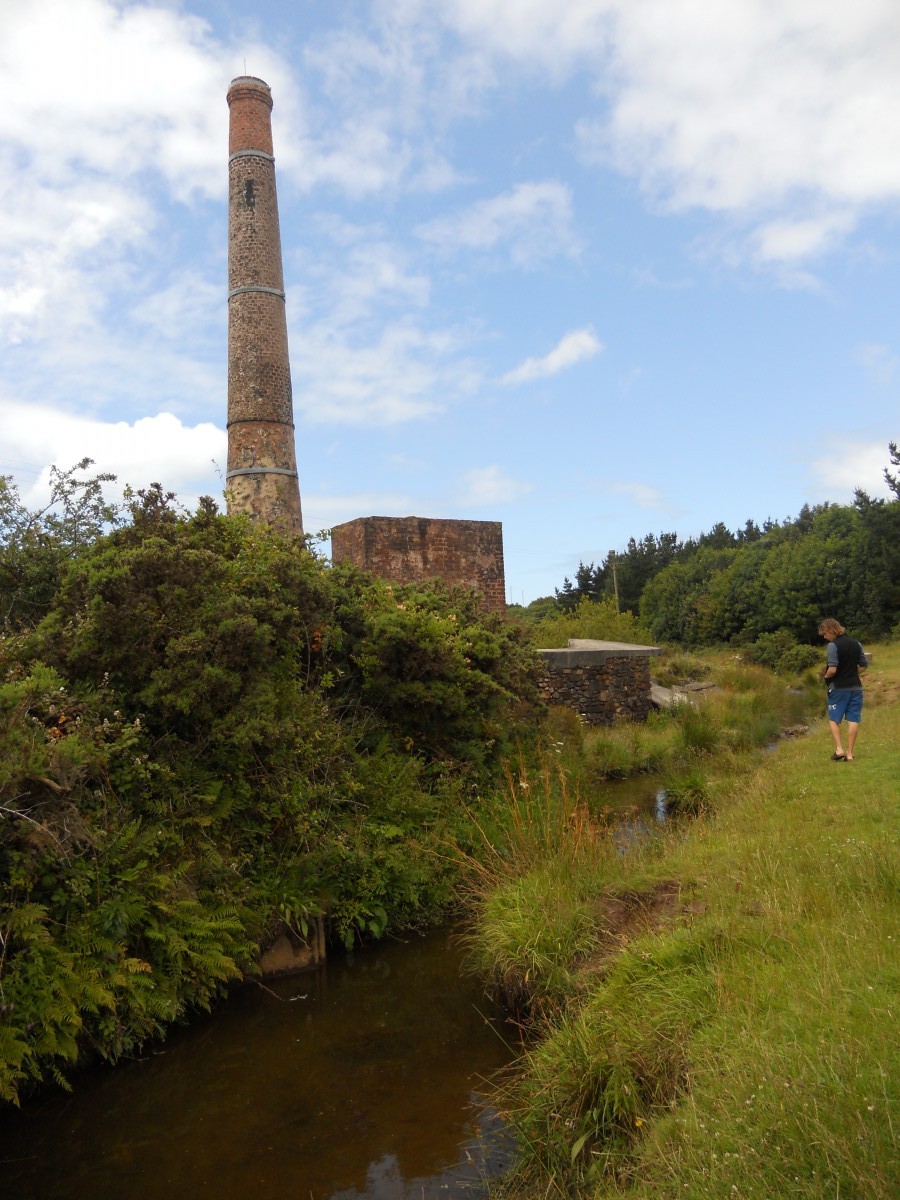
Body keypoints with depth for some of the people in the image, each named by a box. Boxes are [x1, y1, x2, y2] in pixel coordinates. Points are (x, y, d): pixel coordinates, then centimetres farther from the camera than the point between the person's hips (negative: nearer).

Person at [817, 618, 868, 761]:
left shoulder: (833, 645, -14)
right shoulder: (856, 644, 7)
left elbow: (832, 669, -21)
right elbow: (864, 665, 12)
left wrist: (826, 676, -2)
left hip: (838, 688, -5)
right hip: (856, 687, 6)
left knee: (834, 719, 8)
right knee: (853, 720, 6)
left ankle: (839, 749, -3)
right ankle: (849, 753, 7)